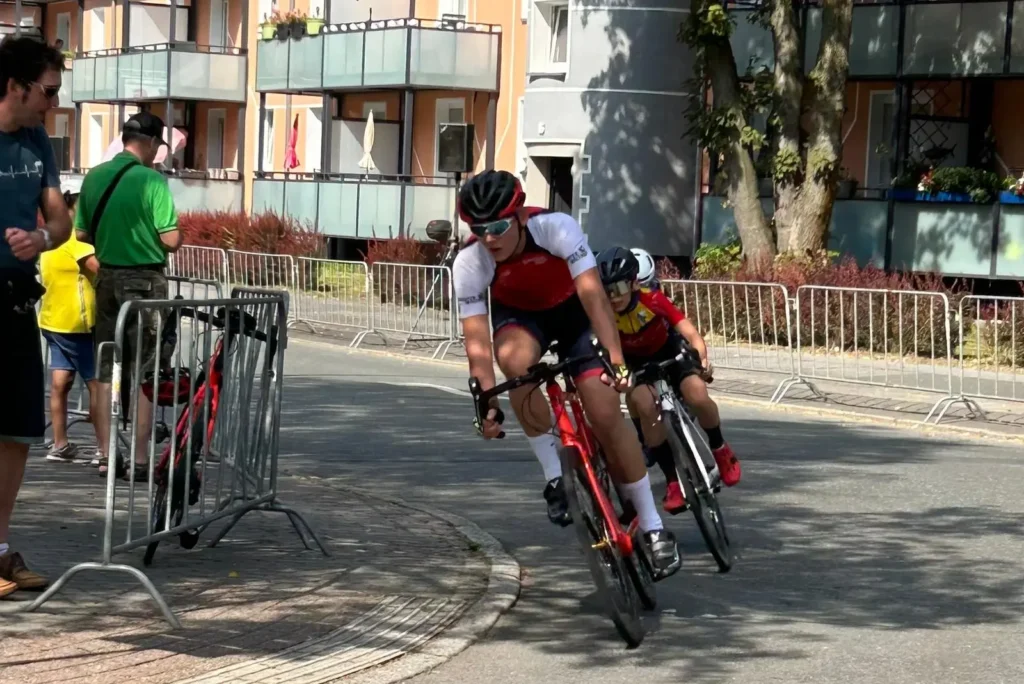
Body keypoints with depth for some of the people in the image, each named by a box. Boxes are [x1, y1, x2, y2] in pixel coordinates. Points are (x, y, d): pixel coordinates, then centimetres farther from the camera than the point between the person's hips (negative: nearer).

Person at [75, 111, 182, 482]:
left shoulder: (94, 177, 3)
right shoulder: (152, 180, -13)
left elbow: (81, 234, 9)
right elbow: (171, 240, -15)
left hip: (107, 279, 5)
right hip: (145, 280, -5)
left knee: (105, 371, 11)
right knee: (144, 374, 0)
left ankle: (106, 454, 13)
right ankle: (140, 460, 0)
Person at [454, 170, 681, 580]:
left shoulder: (556, 228, -34)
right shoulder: (468, 264, -28)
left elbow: (593, 294, -41)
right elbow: (477, 339, -28)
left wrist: (615, 360, -51)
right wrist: (486, 401, -39)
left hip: (570, 310, -1)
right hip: (517, 315, 1)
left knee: (606, 413, -14)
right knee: (515, 359, -36)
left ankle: (653, 527, -1)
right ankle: (554, 476, -20)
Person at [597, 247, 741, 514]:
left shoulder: (653, 300, -28)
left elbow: (690, 332, -28)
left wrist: (701, 358, -45)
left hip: (670, 352, 0)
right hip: (636, 364, 0)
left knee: (697, 395, -28)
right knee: (645, 404, -31)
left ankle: (719, 449, 4)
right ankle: (673, 480, -18)